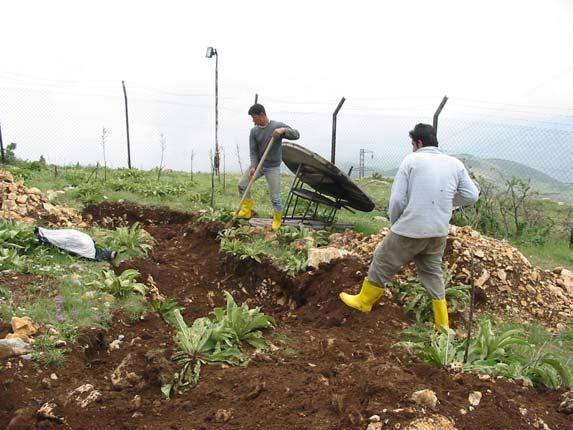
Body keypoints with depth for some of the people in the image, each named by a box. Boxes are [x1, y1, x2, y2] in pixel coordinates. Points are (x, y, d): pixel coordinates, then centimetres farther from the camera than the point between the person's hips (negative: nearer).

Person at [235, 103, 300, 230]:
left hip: (273, 167, -4)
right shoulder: (254, 131, -2)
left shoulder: (278, 125, -11)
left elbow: (296, 135, -15)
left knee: (275, 197, -2)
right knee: (242, 184, -1)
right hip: (258, 164, 4)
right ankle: (246, 211, 15)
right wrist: (253, 166, -20)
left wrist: (283, 130, -33)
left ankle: (277, 220, 20)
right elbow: (253, 151, -5)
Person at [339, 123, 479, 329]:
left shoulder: (411, 160, -7)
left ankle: (364, 301, 28)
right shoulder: (455, 164, 6)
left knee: (383, 262, 13)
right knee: (432, 271, 20)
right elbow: (472, 195, 4)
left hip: (410, 229, -5)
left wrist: (394, 223, 6)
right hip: (439, 232, 5)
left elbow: (397, 199, -10)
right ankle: (442, 323, 26)